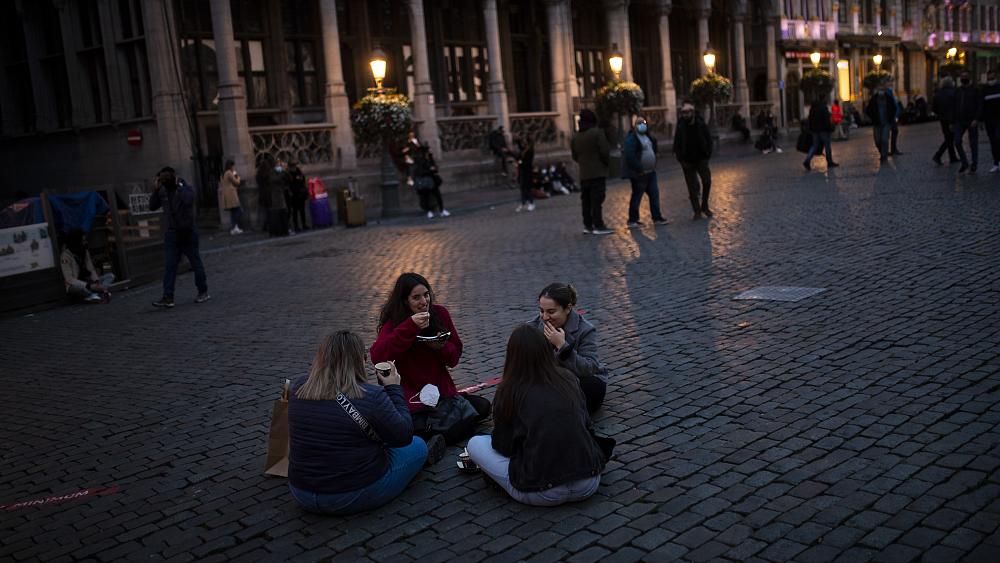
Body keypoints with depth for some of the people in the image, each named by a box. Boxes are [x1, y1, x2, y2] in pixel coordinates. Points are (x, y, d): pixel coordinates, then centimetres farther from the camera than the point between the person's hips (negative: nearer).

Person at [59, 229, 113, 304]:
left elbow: (91, 270, 2)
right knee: (77, 286, -40)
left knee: (110, 276, -11)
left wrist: (97, 282, -20)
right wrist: (90, 286, -32)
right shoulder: (65, 256, -15)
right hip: (75, 287, -7)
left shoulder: (85, 251, 5)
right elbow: (69, 279, -22)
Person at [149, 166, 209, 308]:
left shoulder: (186, 189, -6)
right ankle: (168, 297, -5)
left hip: (187, 233, -4)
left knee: (196, 263, 6)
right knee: (169, 266, -3)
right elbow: (152, 206, 3)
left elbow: (188, 200, -27)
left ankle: (203, 292, 19)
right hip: (171, 234, 4)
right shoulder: (163, 191, 8)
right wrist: (156, 189, -6)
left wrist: (179, 185, -16)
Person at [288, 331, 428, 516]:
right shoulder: (371, 396, -22)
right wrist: (394, 388, 0)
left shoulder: (298, 389, -6)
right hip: (356, 497, -6)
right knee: (418, 446, 16)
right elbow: (404, 436, -9)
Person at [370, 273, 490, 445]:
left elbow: (454, 358, 8)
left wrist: (442, 347, -16)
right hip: (411, 398, -4)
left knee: (482, 407, -12)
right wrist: (410, 327, -32)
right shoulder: (392, 322, -9)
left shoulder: (440, 314, 1)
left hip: (443, 392, 4)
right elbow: (377, 356, -29)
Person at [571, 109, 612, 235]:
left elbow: (574, 156, 10)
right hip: (598, 173, -6)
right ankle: (598, 226, -8)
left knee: (586, 200, 10)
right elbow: (605, 151, -13)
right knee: (597, 200, -6)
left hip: (584, 174, 6)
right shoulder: (597, 132, -11)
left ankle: (588, 225, 14)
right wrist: (607, 162, 4)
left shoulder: (575, 136, 7)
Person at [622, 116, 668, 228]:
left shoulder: (648, 136, 16)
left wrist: (653, 165, 16)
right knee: (637, 196, -2)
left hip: (650, 172, 9)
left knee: (654, 194, 8)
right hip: (638, 173, -9)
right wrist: (639, 169, -22)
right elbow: (629, 156, -23)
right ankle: (632, 220, 6)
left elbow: (653, 150, 27)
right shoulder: (631, 138, -13)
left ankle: (657, 217, 15)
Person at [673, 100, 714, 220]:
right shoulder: (680, 127, -8)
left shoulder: (701, 124, -8)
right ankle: (697, 211, 10)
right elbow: (677, 145, 0)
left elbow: (708, 141, 1)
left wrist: (707, 155, -6)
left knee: (707, 182, -4)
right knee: (692, 187, 1)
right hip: (688, 162, 0)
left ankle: (705, 206, 15)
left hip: (701, 159, 1)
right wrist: (681, 160, -6)